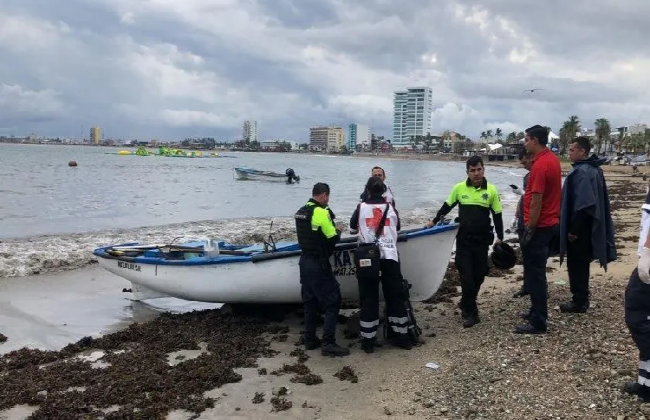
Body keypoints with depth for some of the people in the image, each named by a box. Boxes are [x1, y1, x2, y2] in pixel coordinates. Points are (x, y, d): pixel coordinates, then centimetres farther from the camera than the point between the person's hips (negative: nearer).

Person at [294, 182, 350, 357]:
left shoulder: (301, 212, 9)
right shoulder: (321, 212, -16)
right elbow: (333, 239, -14)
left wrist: (331, 229, 17)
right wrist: (338, 230, 6)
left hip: (305, 261, 9)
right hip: (318, 264, -9)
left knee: (310, 301, 15)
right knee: (332, 301, -3)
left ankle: (310, 339, 21)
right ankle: (328, 343, -4)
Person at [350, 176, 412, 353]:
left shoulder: (361, 208, 5)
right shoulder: (391, 208, 10)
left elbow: (352, 230, 19)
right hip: (389, 257, 2)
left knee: (368, 299, 5)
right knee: (395, 297, 11)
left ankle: (368, 341, 9)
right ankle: (402, 337, 19)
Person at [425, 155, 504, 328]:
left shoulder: (491, 190, -2)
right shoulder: (459, 188, -2)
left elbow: (497, 215, 4)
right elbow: (447, 206, 13)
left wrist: (500, 237, 0)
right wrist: (434, 221, 15)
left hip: (482, 240, 1)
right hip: (464, 240, -1)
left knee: (478, 276, 9)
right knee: (466, 277, -5)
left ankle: (466, 306, 30)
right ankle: (470, 312, 10)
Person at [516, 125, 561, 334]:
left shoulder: (540, 165, -20)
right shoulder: (553, 159, 11)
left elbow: (536, 201, -23)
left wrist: (529, 230, -19)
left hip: (539, 227, -10)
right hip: (551, 223, 10)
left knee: (534, 275, -3)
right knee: (537, 272, 19)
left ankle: (538, 322, 3)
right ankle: (537, 312, 29)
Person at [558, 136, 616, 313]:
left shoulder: (581, 172, -20)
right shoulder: (593, 169, 11)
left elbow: (583, 204, -26)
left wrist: (573, 229, -19)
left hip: (579, 228, -10)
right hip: (588, 226, 10)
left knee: (576, 264, 0)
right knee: (581, 263, 17)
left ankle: (579, 302, 8)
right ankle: (582, 299, 26)